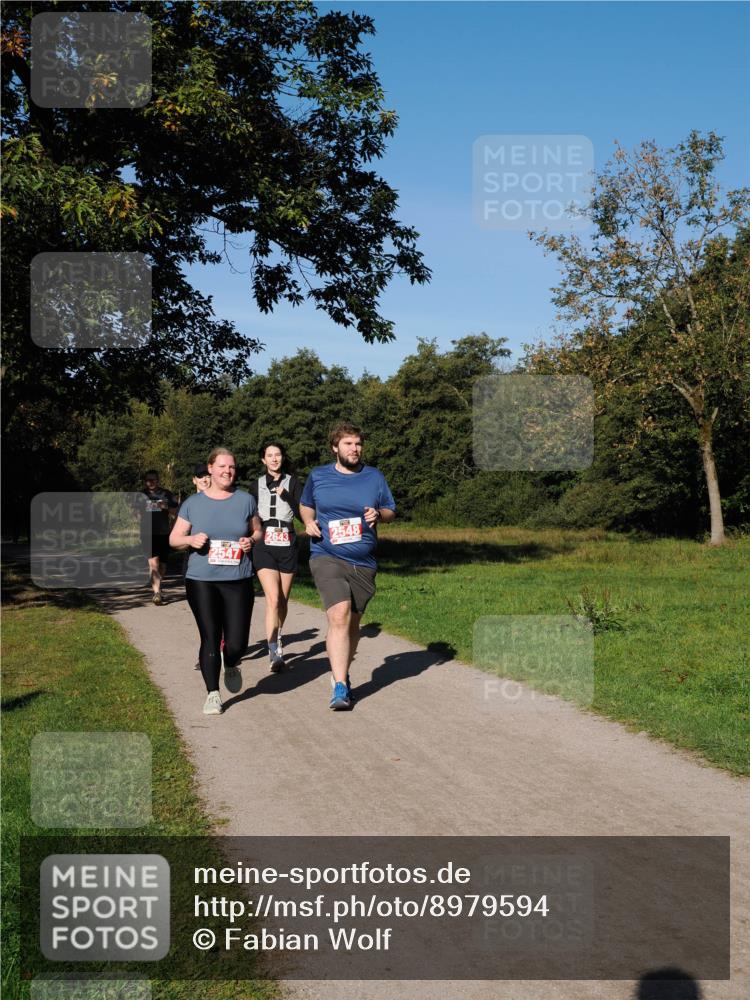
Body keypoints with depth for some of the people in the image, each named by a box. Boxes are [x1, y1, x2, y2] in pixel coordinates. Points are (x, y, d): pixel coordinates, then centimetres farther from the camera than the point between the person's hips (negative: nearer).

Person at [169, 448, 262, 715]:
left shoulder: (245, 500, 7)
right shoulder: (193, 503, 5)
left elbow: (257, 531, 18)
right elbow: (174, 538, 10)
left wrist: (251, 540, -5)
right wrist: (191, 539, -11)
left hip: (238, 582, 1)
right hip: (201, 582, 0)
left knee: (237, 642, -3)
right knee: (210, 638, -2)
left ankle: (231, 666, 33)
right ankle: (212, 693, 15)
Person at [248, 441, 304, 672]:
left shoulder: (292, 482, 5)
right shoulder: (256, 485, 9)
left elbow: (303, 515, -4)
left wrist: (288, 497, -18)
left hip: (287, 546, 1)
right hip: (264, 547, -1)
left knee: (283, 600, 10)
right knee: (273, 599, -16)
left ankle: (276, 641, 35)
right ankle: (275, 654, -18)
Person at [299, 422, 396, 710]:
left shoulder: (374, 477, 6)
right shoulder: (317, 476, 5)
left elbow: (391, 511, 14)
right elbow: (305, 505, 20)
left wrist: (378, 514, -9)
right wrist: (309, 522, -1)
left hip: (364, 562, 3)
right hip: (327, 557, -3)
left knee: (353, 622, 13)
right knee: (339, 616, -21)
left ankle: (342, 674, 36)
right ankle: (340, 687, -20)